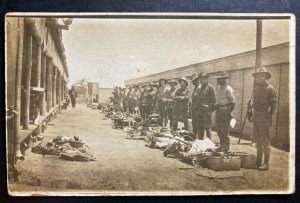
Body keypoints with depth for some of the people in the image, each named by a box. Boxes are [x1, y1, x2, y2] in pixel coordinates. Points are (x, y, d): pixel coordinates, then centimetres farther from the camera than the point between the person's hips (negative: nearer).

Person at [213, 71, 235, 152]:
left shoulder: (228, 88, -13)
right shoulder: (218, 87, 13)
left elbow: (232, 101, -14)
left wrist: (230, 112, -12)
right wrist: (216, 105, 8)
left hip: (225, 111, -9)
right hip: (218, 111, 9)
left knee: (224, 131, -5)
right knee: (219, 130, 15)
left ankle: (226, 148, 4)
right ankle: (222, 146, 28)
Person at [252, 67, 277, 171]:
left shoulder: (270, 88, -7)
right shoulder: (256, 88, 15)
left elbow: (273, 104, -7)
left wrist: (269, 116, -8)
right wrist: (253, 115, 14)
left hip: (264, 117, -8)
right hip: (256, 116, 8)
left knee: (265, 141, -5)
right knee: (258, 140, 14)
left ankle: (266, 164, 0)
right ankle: (258, 162, 23)